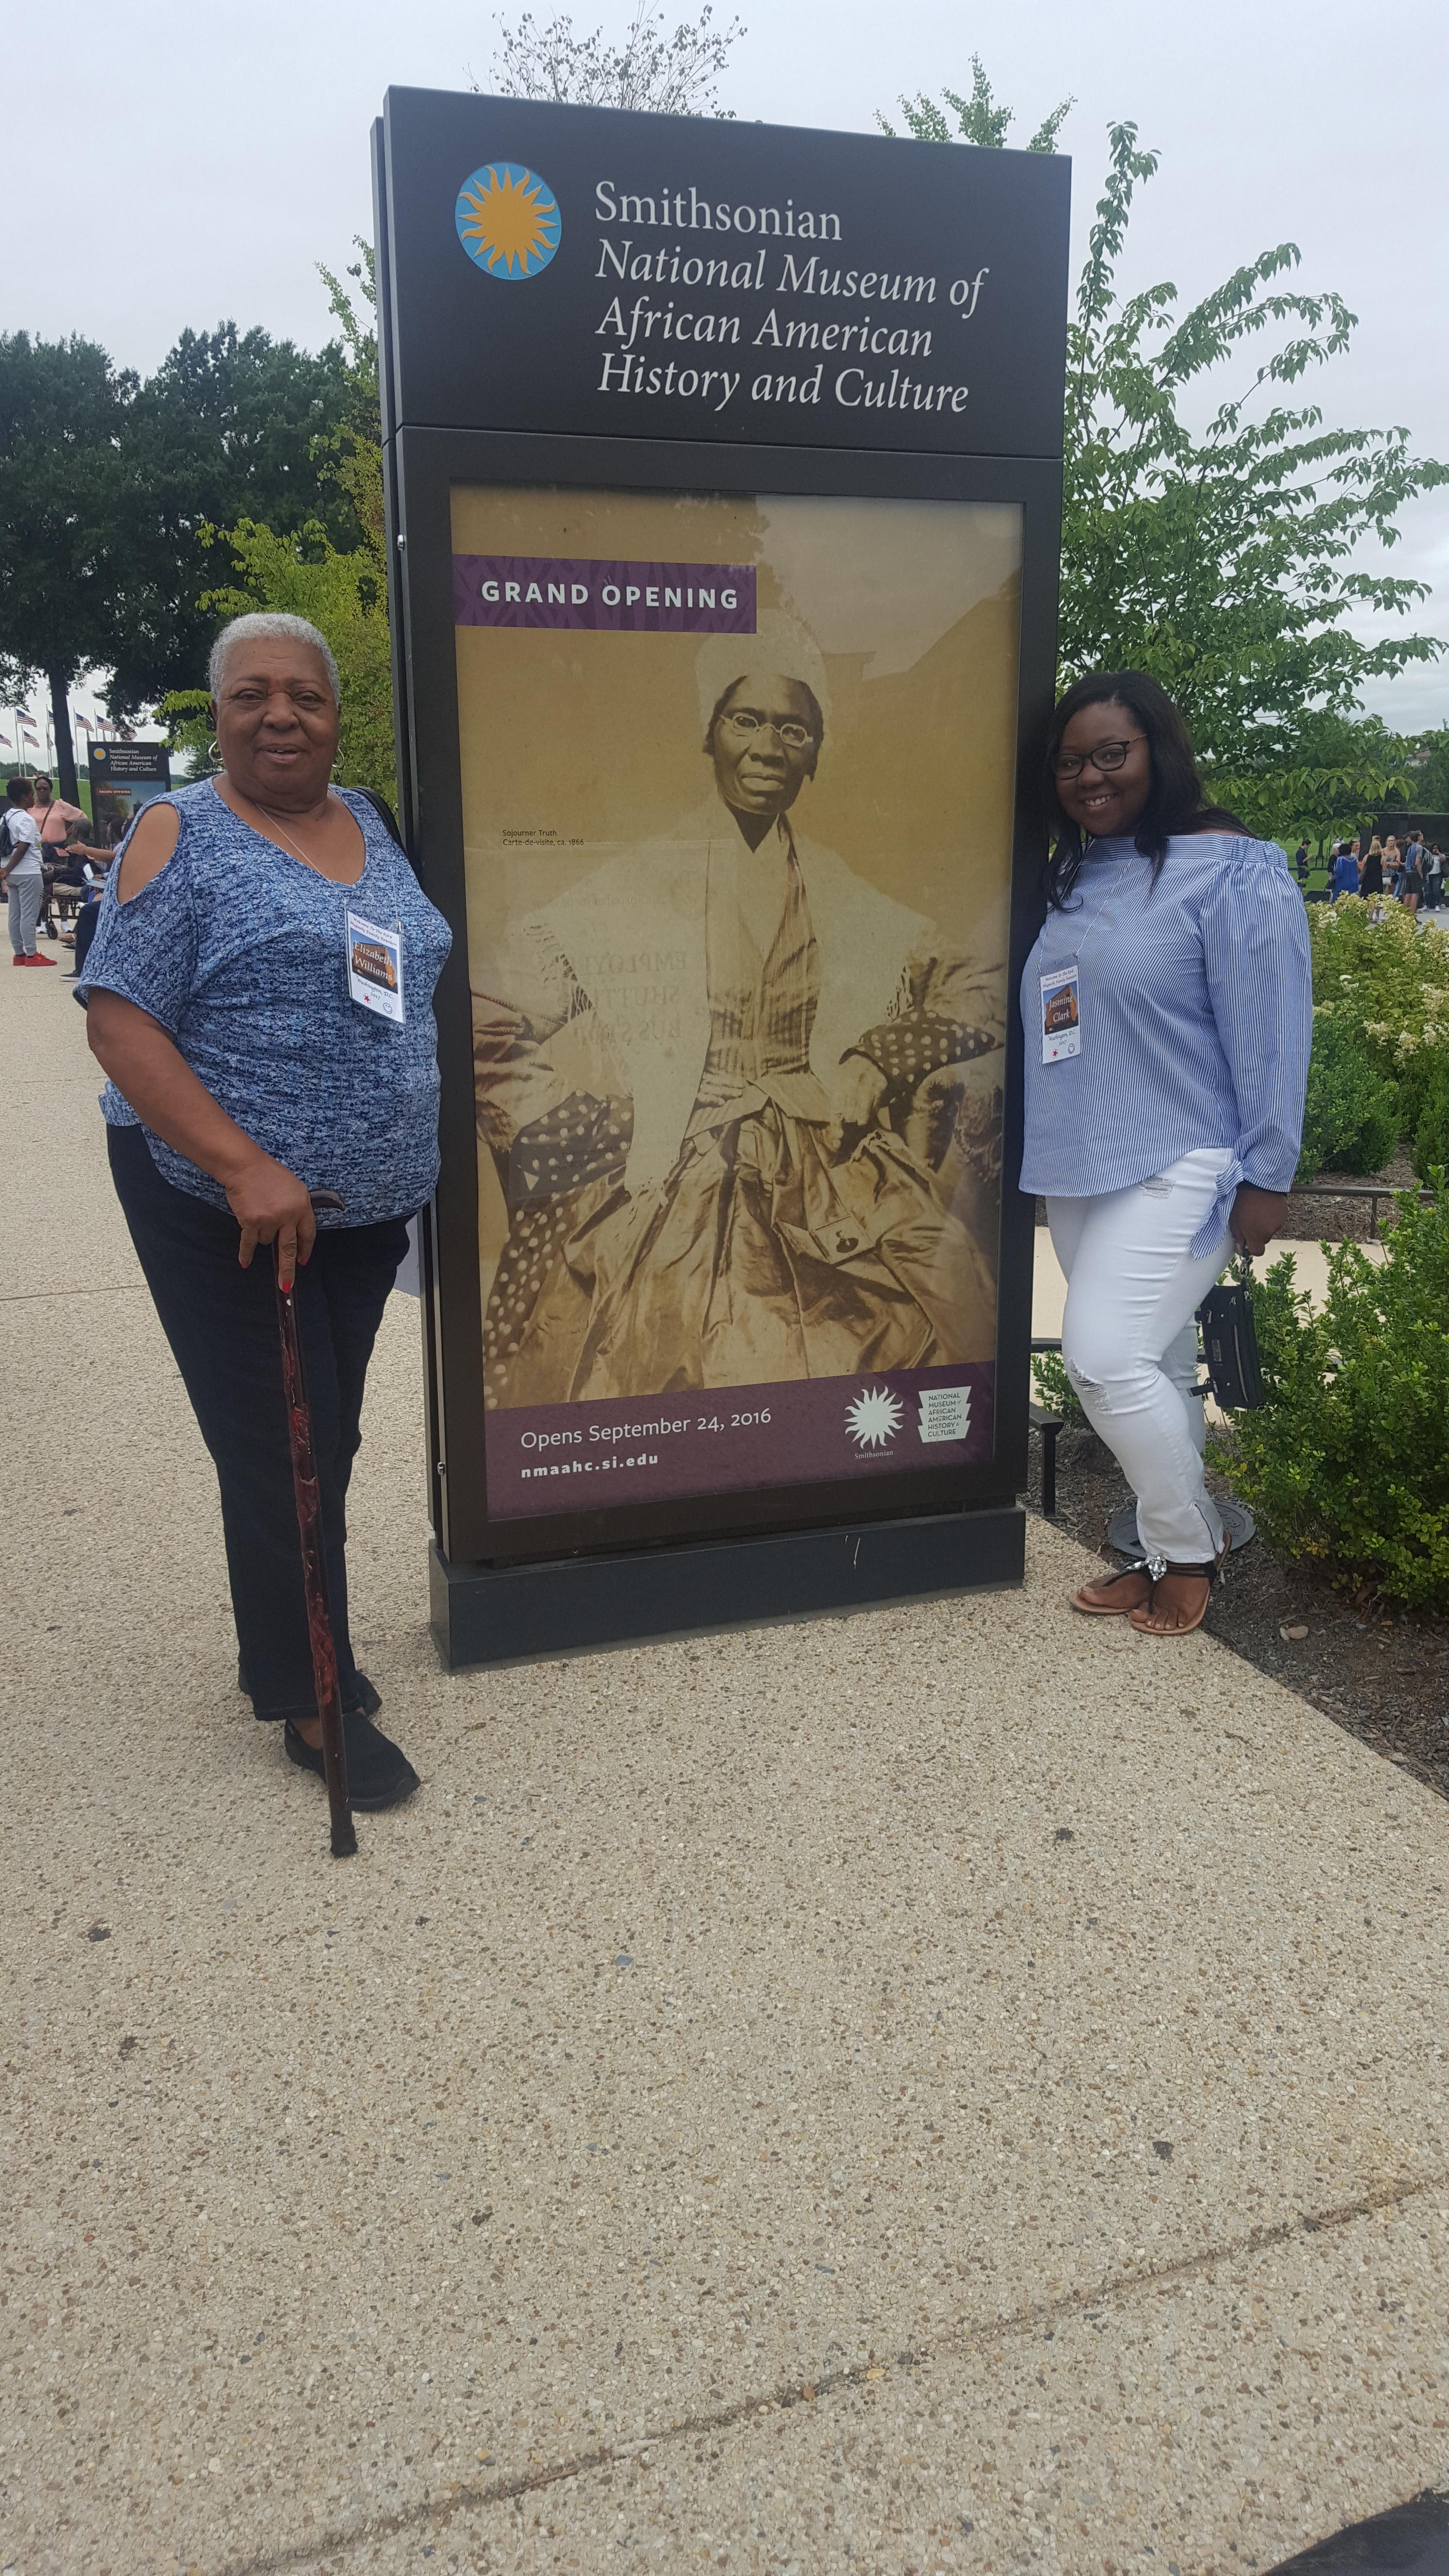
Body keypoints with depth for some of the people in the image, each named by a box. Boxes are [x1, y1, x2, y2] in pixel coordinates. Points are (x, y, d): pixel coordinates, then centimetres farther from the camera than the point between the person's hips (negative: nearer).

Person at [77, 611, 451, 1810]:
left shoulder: (370, 825, 10)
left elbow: (417, 994, 20)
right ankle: (311, 1697, 17)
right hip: (225, 1211, -6)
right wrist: (246, 1167, -25)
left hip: (369, 1208, 6)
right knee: (280, 1451, 1)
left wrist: (427, 1157, 10)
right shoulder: (182, 835, -8)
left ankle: (287, 1641, 36)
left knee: (328, 1439, 16)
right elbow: (120, 1018, -15)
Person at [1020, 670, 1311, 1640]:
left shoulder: (1232, 873, -9)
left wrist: (1266, 1179, -13)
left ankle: (1189, 1550, 6)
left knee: (1107, 1356, -15)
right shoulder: (1075, 877, 13)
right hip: (1080, 1171, 7)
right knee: (1154, 1366, 12)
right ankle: (1176, 1550, 24)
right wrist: (1050, 1146, 20)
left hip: (1177, 1169, -7)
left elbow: (1270, 1035, -12)